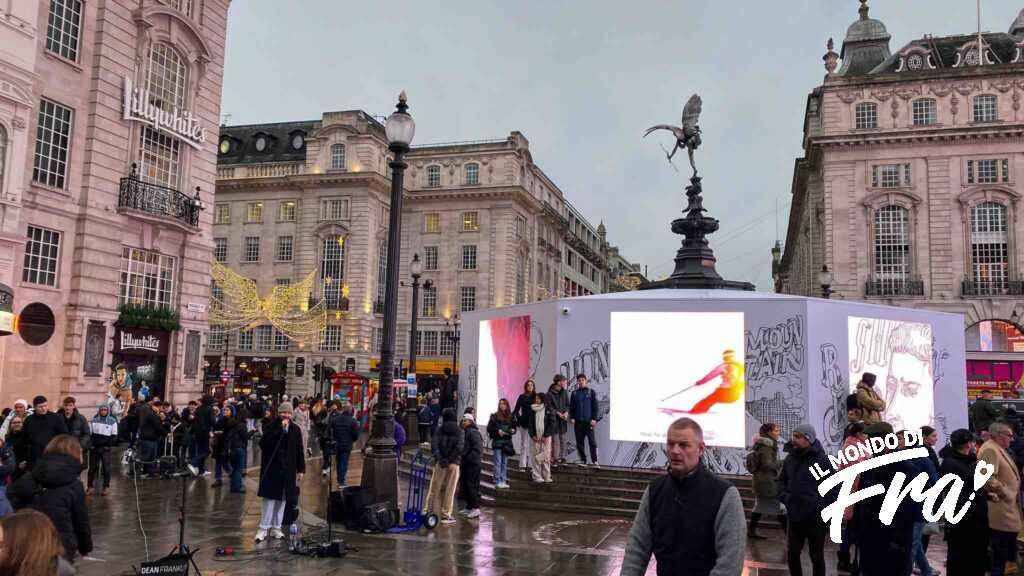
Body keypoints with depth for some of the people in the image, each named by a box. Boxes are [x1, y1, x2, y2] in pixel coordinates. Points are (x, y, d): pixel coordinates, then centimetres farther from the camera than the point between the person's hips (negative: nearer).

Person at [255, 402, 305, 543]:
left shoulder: (295, 429, 6)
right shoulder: (271, 427, -3)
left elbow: (299, 450, 8)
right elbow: (264, 443, -20)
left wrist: (301, 469, 4)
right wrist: (280, 429, -21)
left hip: (288, 470, 3)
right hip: (271, 468, -3)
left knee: (283, 499, 8)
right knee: (270, 498, -3)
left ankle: (276, 528, 18)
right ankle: (263, 528, 6)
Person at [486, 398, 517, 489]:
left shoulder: (511, 417, 7)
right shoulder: (494, 416, -2)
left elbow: (514, 428, 13)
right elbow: (489, 428, -4)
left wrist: (512, 430, -9)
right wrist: (498, 431, -17)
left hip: (507, 442, 4)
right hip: (497, 441, -4)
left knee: (505, 463, 8)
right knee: (498, 462, -4)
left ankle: (503, 481, 13)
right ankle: (497, 481, -1)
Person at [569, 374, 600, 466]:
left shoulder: (591, 392, 3)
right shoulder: (574, 393, 10)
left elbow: (595, 406, 1)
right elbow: (571, 406, 13)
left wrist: (594, 419, -7)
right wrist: (572, 417, 1)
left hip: (588, 422, -3)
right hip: (578, 422, 3)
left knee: (592, 441, -6)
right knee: (579, 442, 5)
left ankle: (595, 461, -2)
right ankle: (583, 460, 14)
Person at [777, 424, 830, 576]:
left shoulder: (822, 460, -12)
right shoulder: (790, 458, 3)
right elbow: (782, 480, 16)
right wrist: (783, 495, -1)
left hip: (815, 518, -5)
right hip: (794, 517, 5)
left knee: (816, 557, 10)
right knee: (791, 554, 14)